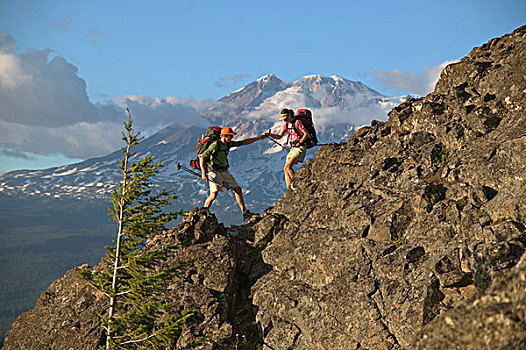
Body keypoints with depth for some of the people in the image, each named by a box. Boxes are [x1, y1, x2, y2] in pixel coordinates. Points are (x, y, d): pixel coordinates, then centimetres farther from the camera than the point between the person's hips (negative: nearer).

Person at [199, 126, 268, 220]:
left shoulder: (228, 144, 6)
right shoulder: (215, 145, -17)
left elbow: (243, 142, 14)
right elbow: (202, 157, -17)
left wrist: (259, 138, 13)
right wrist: (203, 173, -23)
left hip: (225, 172, 8)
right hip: (215, 172, -8)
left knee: (237, 189, 7)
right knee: (214, 194, -21)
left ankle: (245, 213, 15)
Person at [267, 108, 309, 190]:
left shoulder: (297, 122, -11)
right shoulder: (286, 124, 11)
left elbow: (306, 133, -11)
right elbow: (279, 136, 13)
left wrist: (299, 142, -21)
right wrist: (269, 134, -2)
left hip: (300, 148, -8)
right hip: (292, 148, 8)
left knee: (288, 166, -20)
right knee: (285, 169, 0)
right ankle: (289, 190, 1)